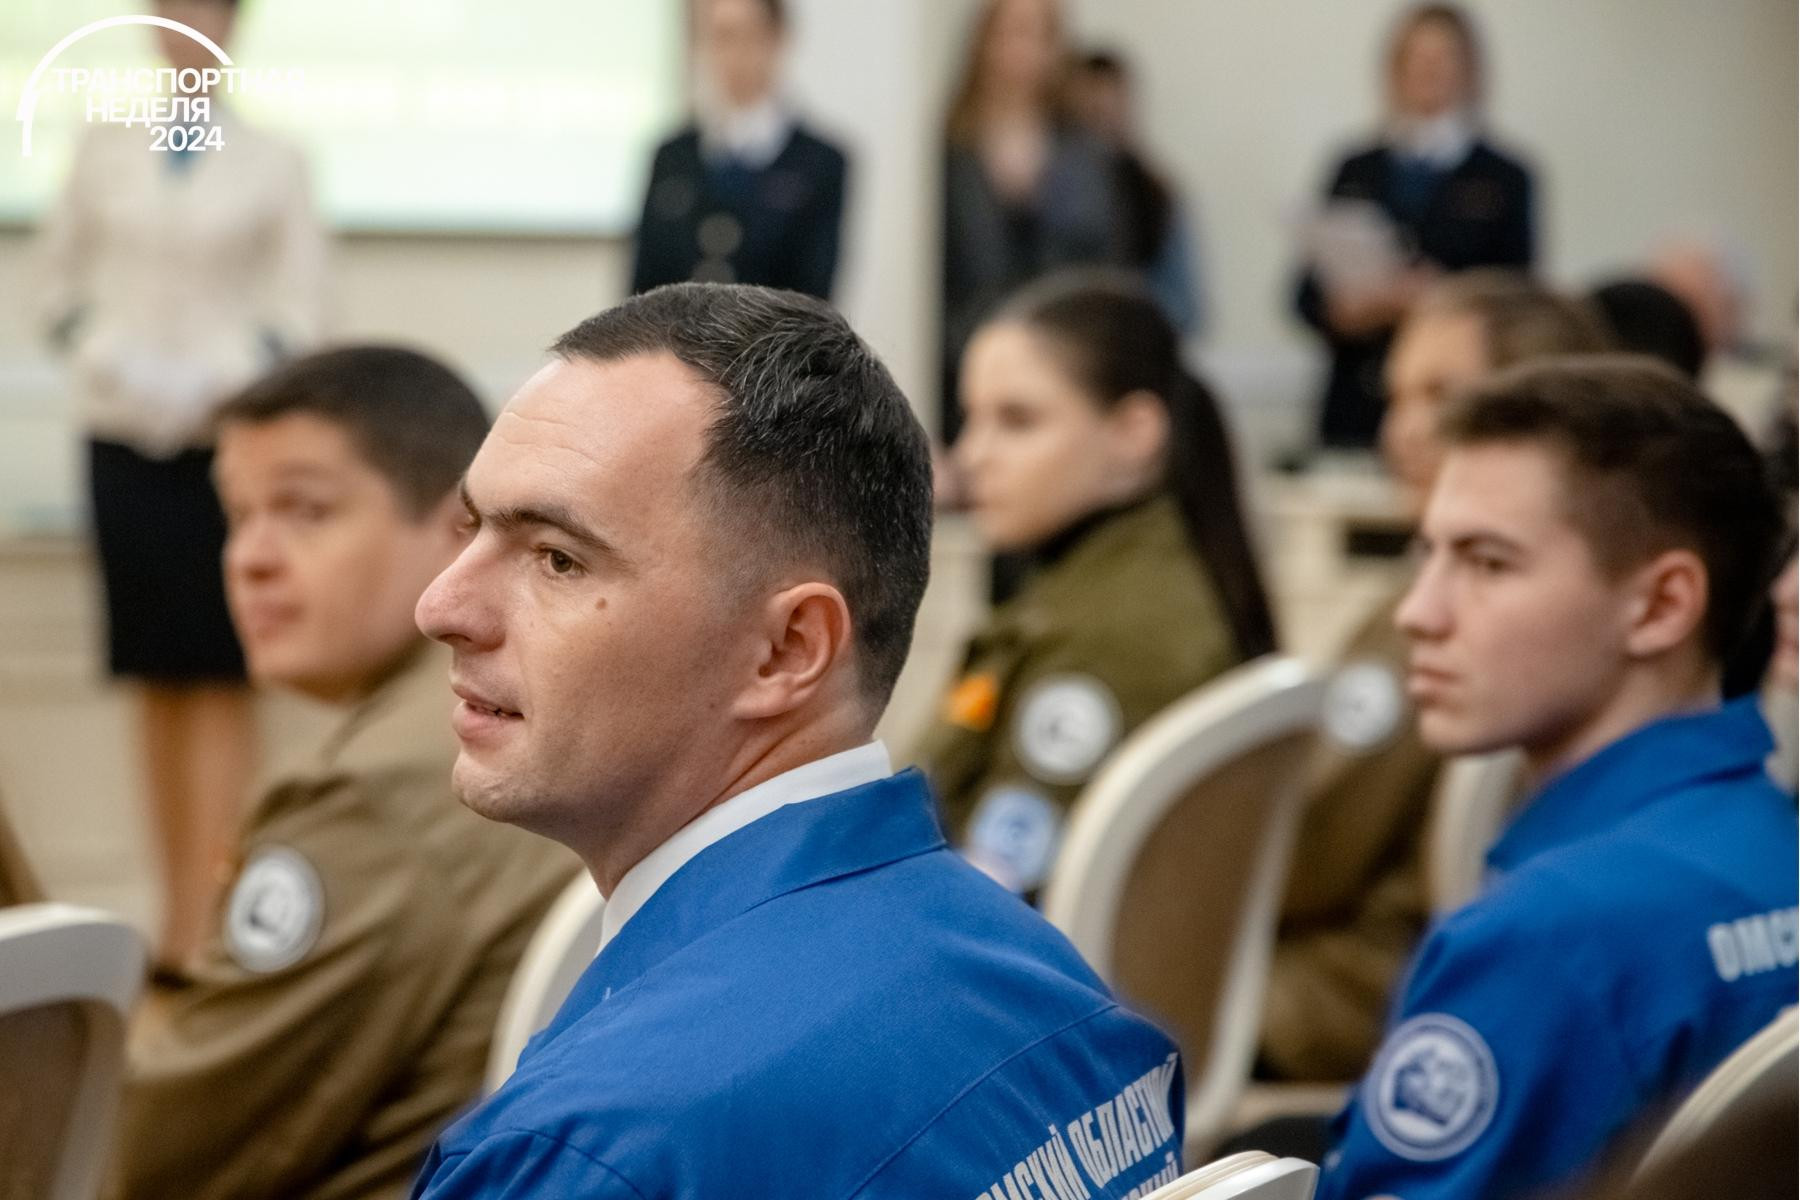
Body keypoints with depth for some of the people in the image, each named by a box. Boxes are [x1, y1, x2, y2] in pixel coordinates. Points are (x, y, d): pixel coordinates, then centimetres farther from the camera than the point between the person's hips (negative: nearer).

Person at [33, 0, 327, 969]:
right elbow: (59, 287, 12)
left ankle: (203, 919, -8)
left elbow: (295, 314, 0)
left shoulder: (272, 164, 1)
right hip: (126, 433, 3)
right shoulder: (104, 151, 8)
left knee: (221, 679, -6)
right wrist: (106, 360, -5)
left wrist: (213, 381, -14)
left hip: (228, 437, -3)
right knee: (156, 679, 5)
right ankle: (178, 910, 11)